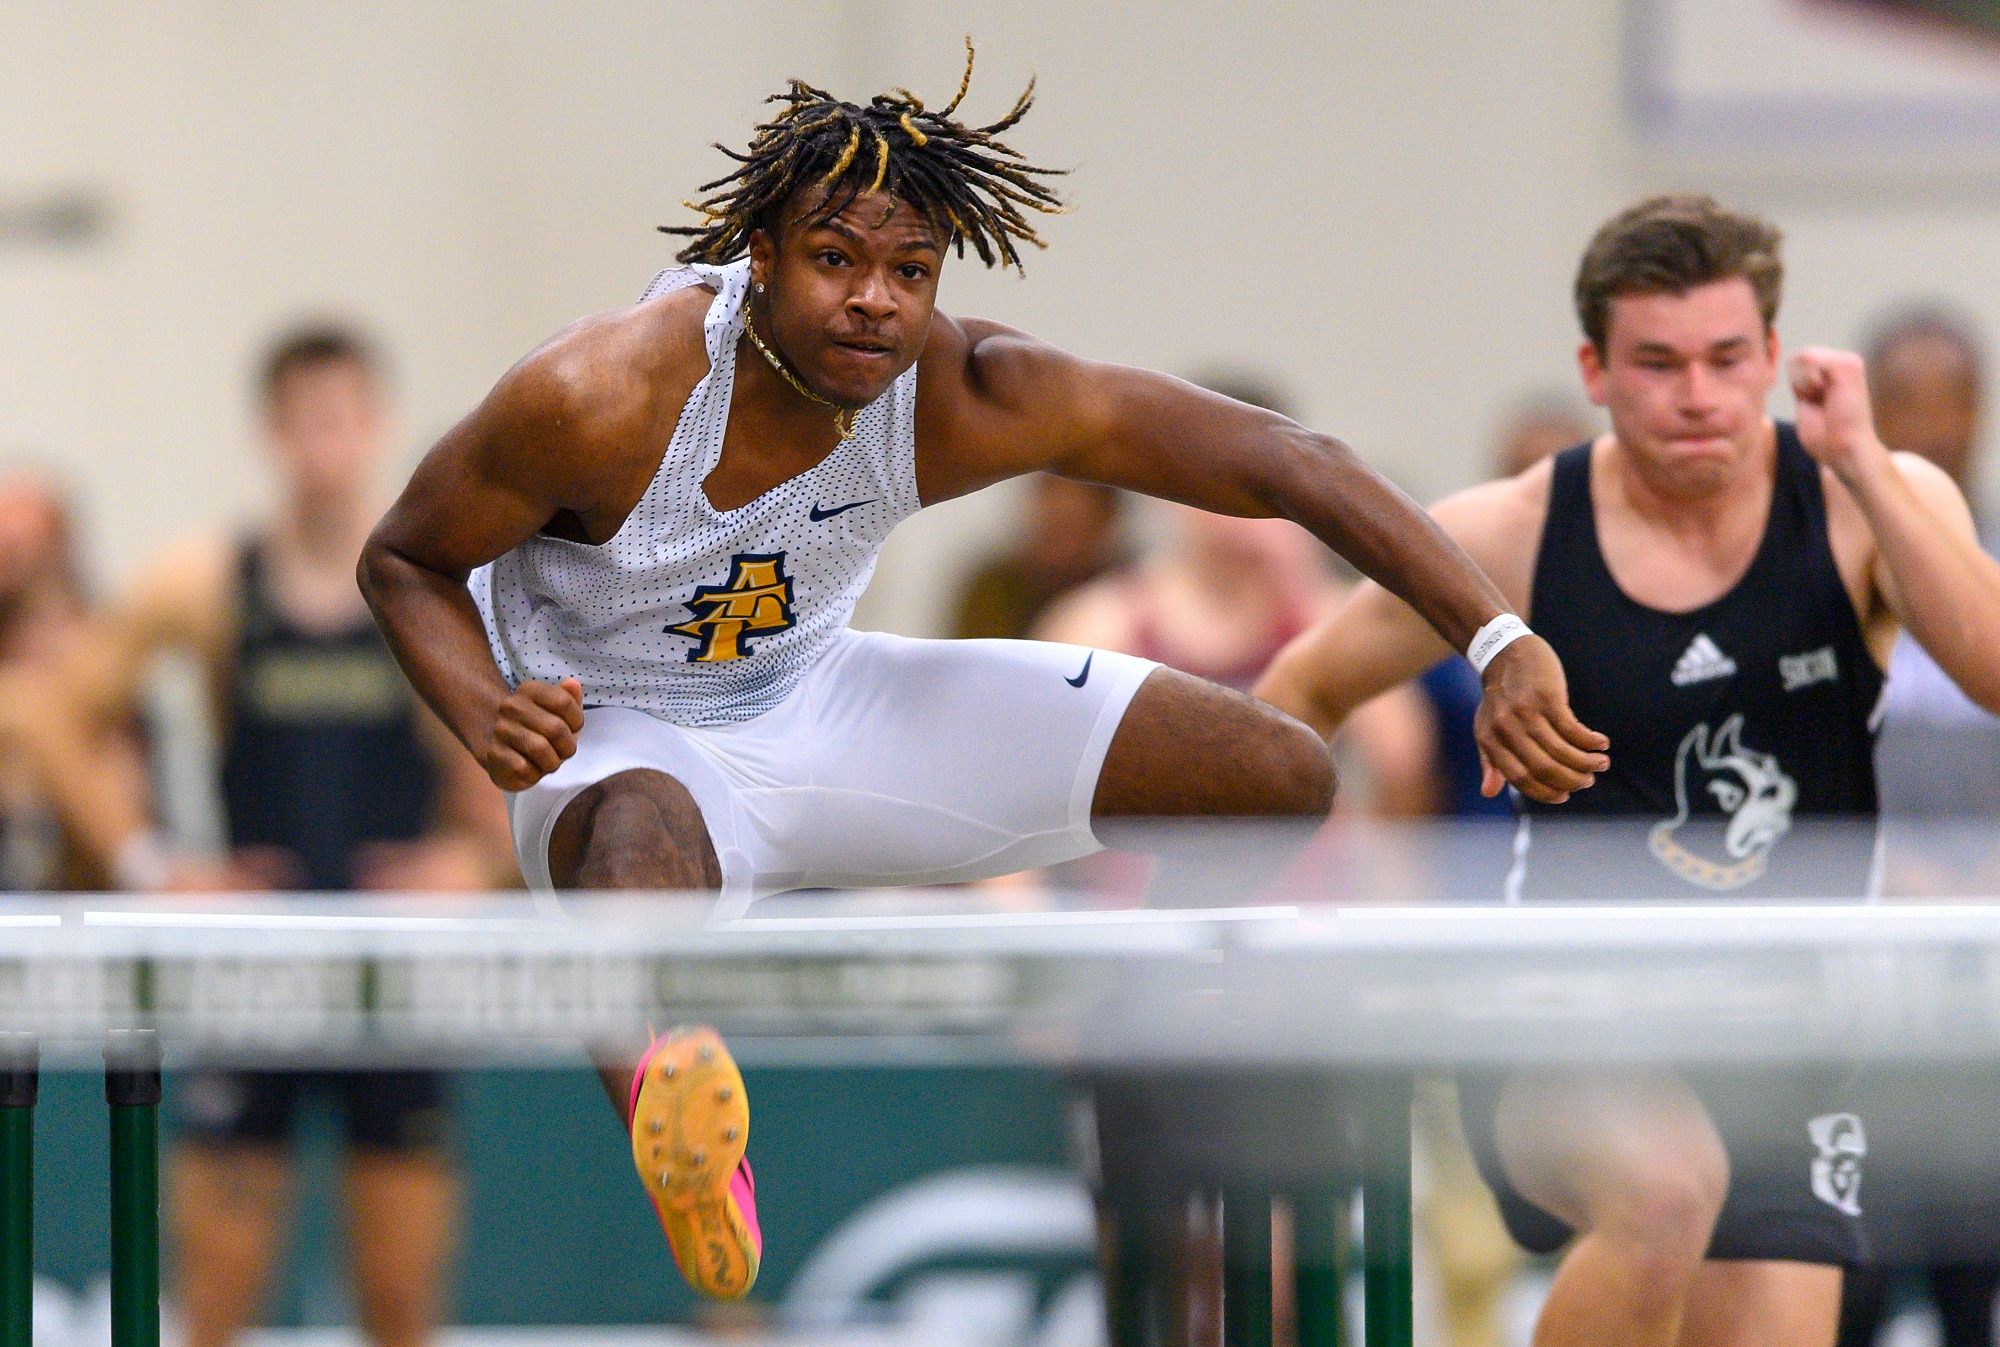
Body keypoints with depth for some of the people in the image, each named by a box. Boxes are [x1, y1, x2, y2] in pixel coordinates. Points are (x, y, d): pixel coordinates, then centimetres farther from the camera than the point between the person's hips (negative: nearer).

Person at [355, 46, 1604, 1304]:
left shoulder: (974, 397, -22)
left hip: (821, 704, 5)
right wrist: (486, 717, -32)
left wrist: (1501, 645, -33)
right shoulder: (598, 398, -29)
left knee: (1286, 776, -3)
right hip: (618, 744, -5)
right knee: (644, 842, -47)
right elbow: (404, 560, -11)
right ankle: (672, 1117, -75)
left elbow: (1289, 461, -23)